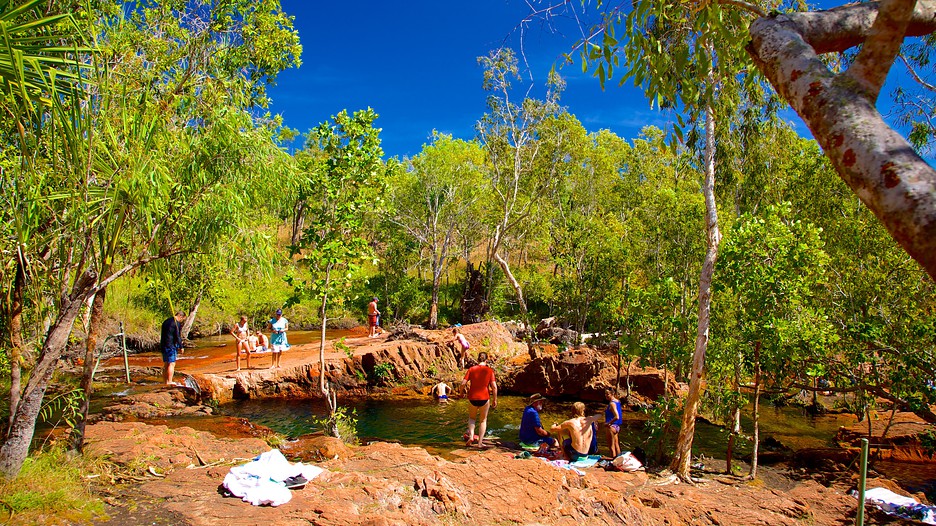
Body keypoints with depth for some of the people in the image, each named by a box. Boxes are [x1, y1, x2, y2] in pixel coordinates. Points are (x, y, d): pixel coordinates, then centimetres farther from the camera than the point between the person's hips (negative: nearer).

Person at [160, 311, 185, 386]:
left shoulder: (166, 321, 17)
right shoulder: (176, 323, -11)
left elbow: (162, 334, 21)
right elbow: (177, 336, -13)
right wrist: (180, 346, -4)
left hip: (163, 345, 9)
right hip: (171, 346, -9)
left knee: (166, 363, 14)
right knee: (171, 364, -7)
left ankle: (165, 381, 18)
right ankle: (169, 381, -11)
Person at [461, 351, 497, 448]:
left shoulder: (471, 369, -2)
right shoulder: (489, 371, -4)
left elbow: (463, 384, -7)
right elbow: (494, 387, -8)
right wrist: (494, 400, 1)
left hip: (472, 398, 1)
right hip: (484, 398, -1)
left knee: (471, 417, 24)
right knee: (483, 420, 16)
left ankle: (471, 436, 5)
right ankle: (480, 442, 14)